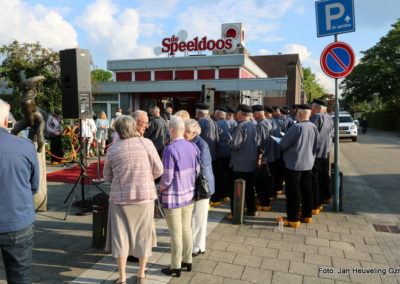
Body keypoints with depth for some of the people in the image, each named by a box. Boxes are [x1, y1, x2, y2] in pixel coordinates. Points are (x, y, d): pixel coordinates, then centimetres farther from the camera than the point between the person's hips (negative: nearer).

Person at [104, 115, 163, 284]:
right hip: (145, 196, 0)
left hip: (120, 198, 0)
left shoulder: (113, 149, -7)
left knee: (120, 236, 13)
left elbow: (107, 177, 3)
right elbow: (158, 170, -6)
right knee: (143, 235, 15)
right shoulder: (146, 143, -10)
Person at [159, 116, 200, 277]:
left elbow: (167, 177, -18)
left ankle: (176, 267, 20)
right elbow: (197, 171, 5)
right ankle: (187, 261, 32)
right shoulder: (193, 147, -2)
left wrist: (160, 188, 1)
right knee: (187, 229, 18)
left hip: (173, 196, -6)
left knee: (176, 233, 6)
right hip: (189, 194, 6)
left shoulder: (170, 149, -22)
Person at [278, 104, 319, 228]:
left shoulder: (297, 127, -21)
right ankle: (307, 215, 28)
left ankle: (293, 219, 8)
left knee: (293, 191, 1)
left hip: (294, 163, -7)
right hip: (308, 163, 7)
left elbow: (283, 144, -16)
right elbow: (315, 146, 12)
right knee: (306, 189, 16)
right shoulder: (314, 127, 0)